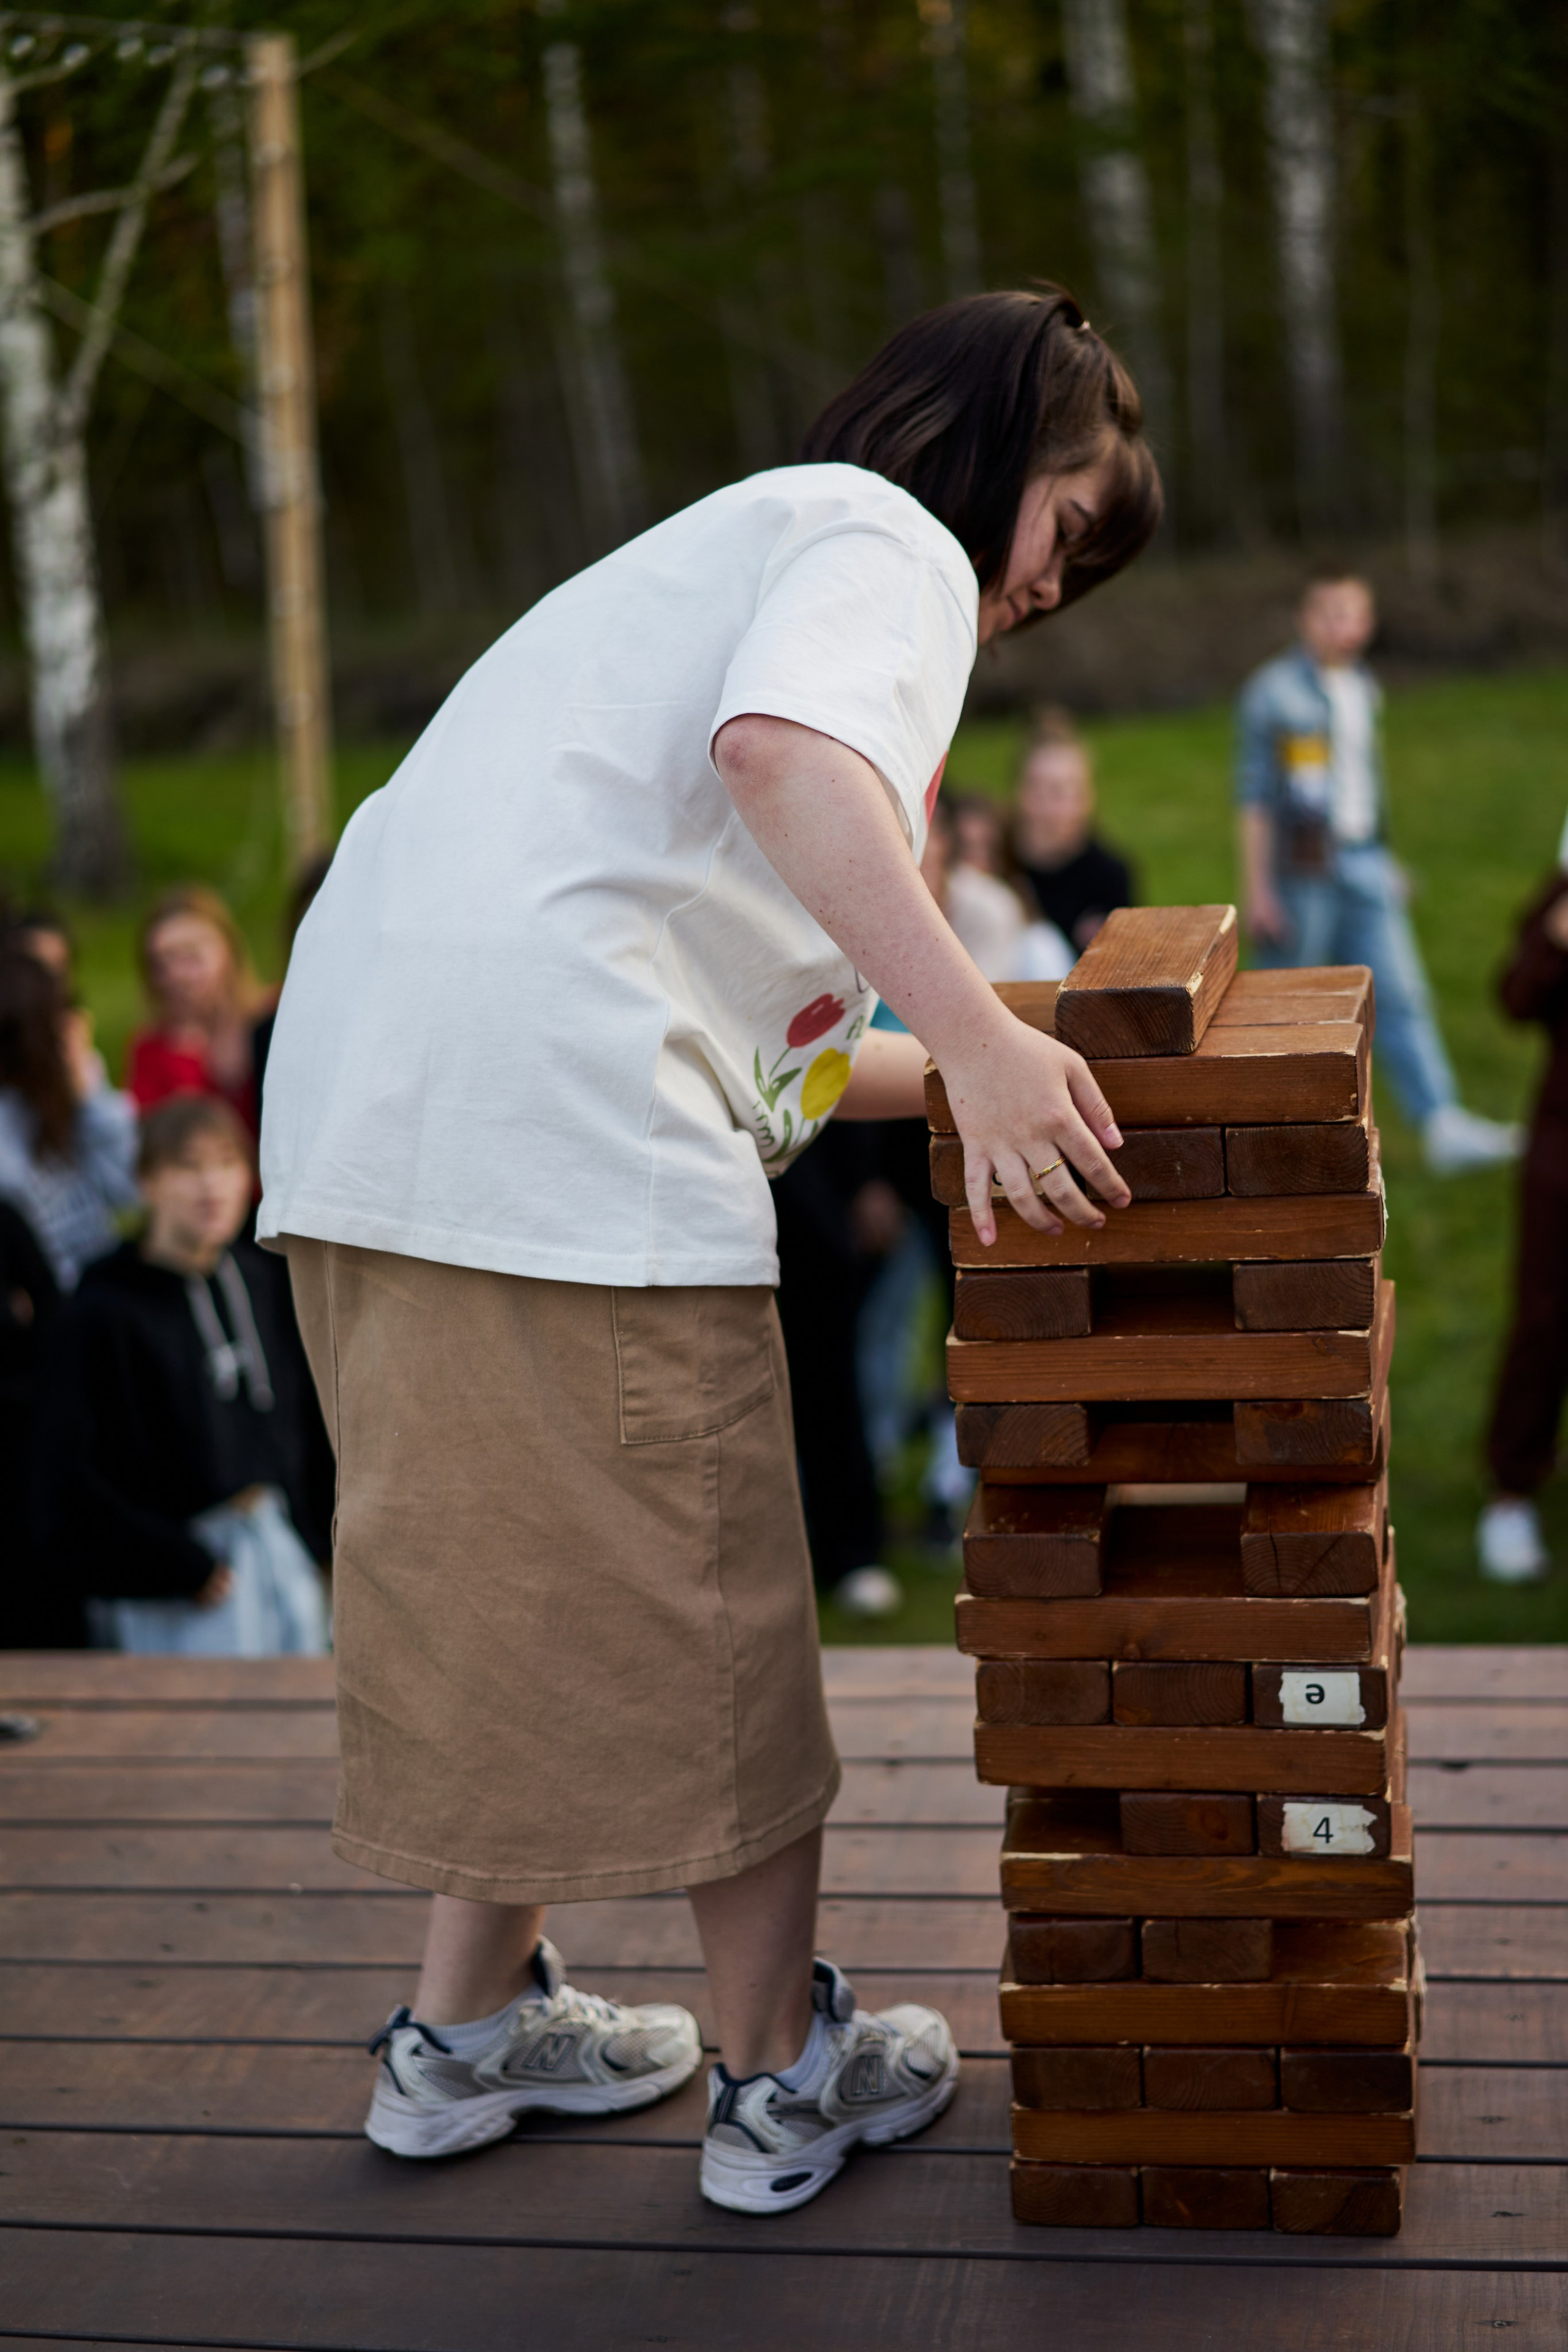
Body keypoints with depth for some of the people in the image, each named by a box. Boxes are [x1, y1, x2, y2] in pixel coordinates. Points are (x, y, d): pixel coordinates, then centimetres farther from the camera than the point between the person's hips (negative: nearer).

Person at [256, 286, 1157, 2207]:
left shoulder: (735, 546, 32)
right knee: (702, 1597, 3)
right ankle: (783, 2073, 17)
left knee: (501, 1574, 20)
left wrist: (979, 1081, 28)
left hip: (358, 1095, 9)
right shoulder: (887, 539, 3)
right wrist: (982, 1038, -29)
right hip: (567, 1114, -9)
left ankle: (469, 2024, 31)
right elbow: (781, 752, -23)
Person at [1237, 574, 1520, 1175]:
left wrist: (1384, 863, 21)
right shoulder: (1272, 691, -9)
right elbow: (1255, 795, -10)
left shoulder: (1364, 687, 12)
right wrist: (1256, 887, -13)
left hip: (1364, 862, 6)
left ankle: (1442, 1125, -8)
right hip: (1302, 871, -6)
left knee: (1402, 991, -3)